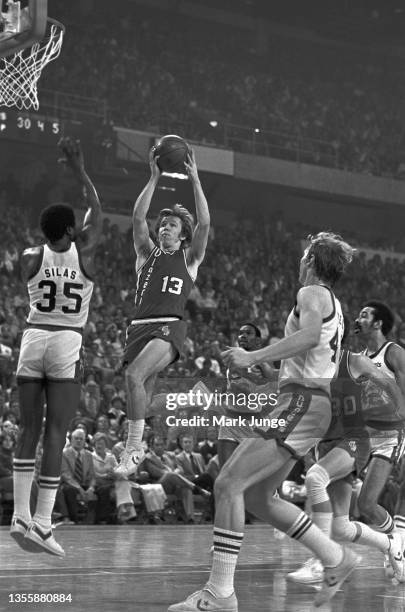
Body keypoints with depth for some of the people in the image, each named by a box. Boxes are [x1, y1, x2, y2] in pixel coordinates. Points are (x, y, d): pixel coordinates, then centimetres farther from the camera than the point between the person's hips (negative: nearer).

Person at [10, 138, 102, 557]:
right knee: (55, 434, -4)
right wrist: (79, 171, 20)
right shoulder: (83, 253, -3)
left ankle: (21, 515, 6)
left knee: (29, 431, 10)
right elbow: (96, 211, 13)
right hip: (67, 343, -3)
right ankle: (42, 523, -9)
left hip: (33, 338, 3)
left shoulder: (31, 257, 1)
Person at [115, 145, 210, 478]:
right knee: (141, 390, -2)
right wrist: (154, 178, 1)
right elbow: (138, 218, 6)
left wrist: (195, 181, -3)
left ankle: (134, 446, -21)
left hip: (170, 328, -4)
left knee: (135, 376, -26)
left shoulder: (189, 257, 14)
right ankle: (133, 451, 6)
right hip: (140, 325, 4)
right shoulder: (147, 253, 20)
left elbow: (204, 223, -1)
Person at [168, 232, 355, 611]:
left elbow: (311, 336, -27)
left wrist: (253, 358, -28)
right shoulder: (334, 306, 23)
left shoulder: (312, 294, -6)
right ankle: (335, 558, 20)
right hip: (313, 404, 10)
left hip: (301, 403, -10)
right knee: (258, 496, 16)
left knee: (228, 485, -15)